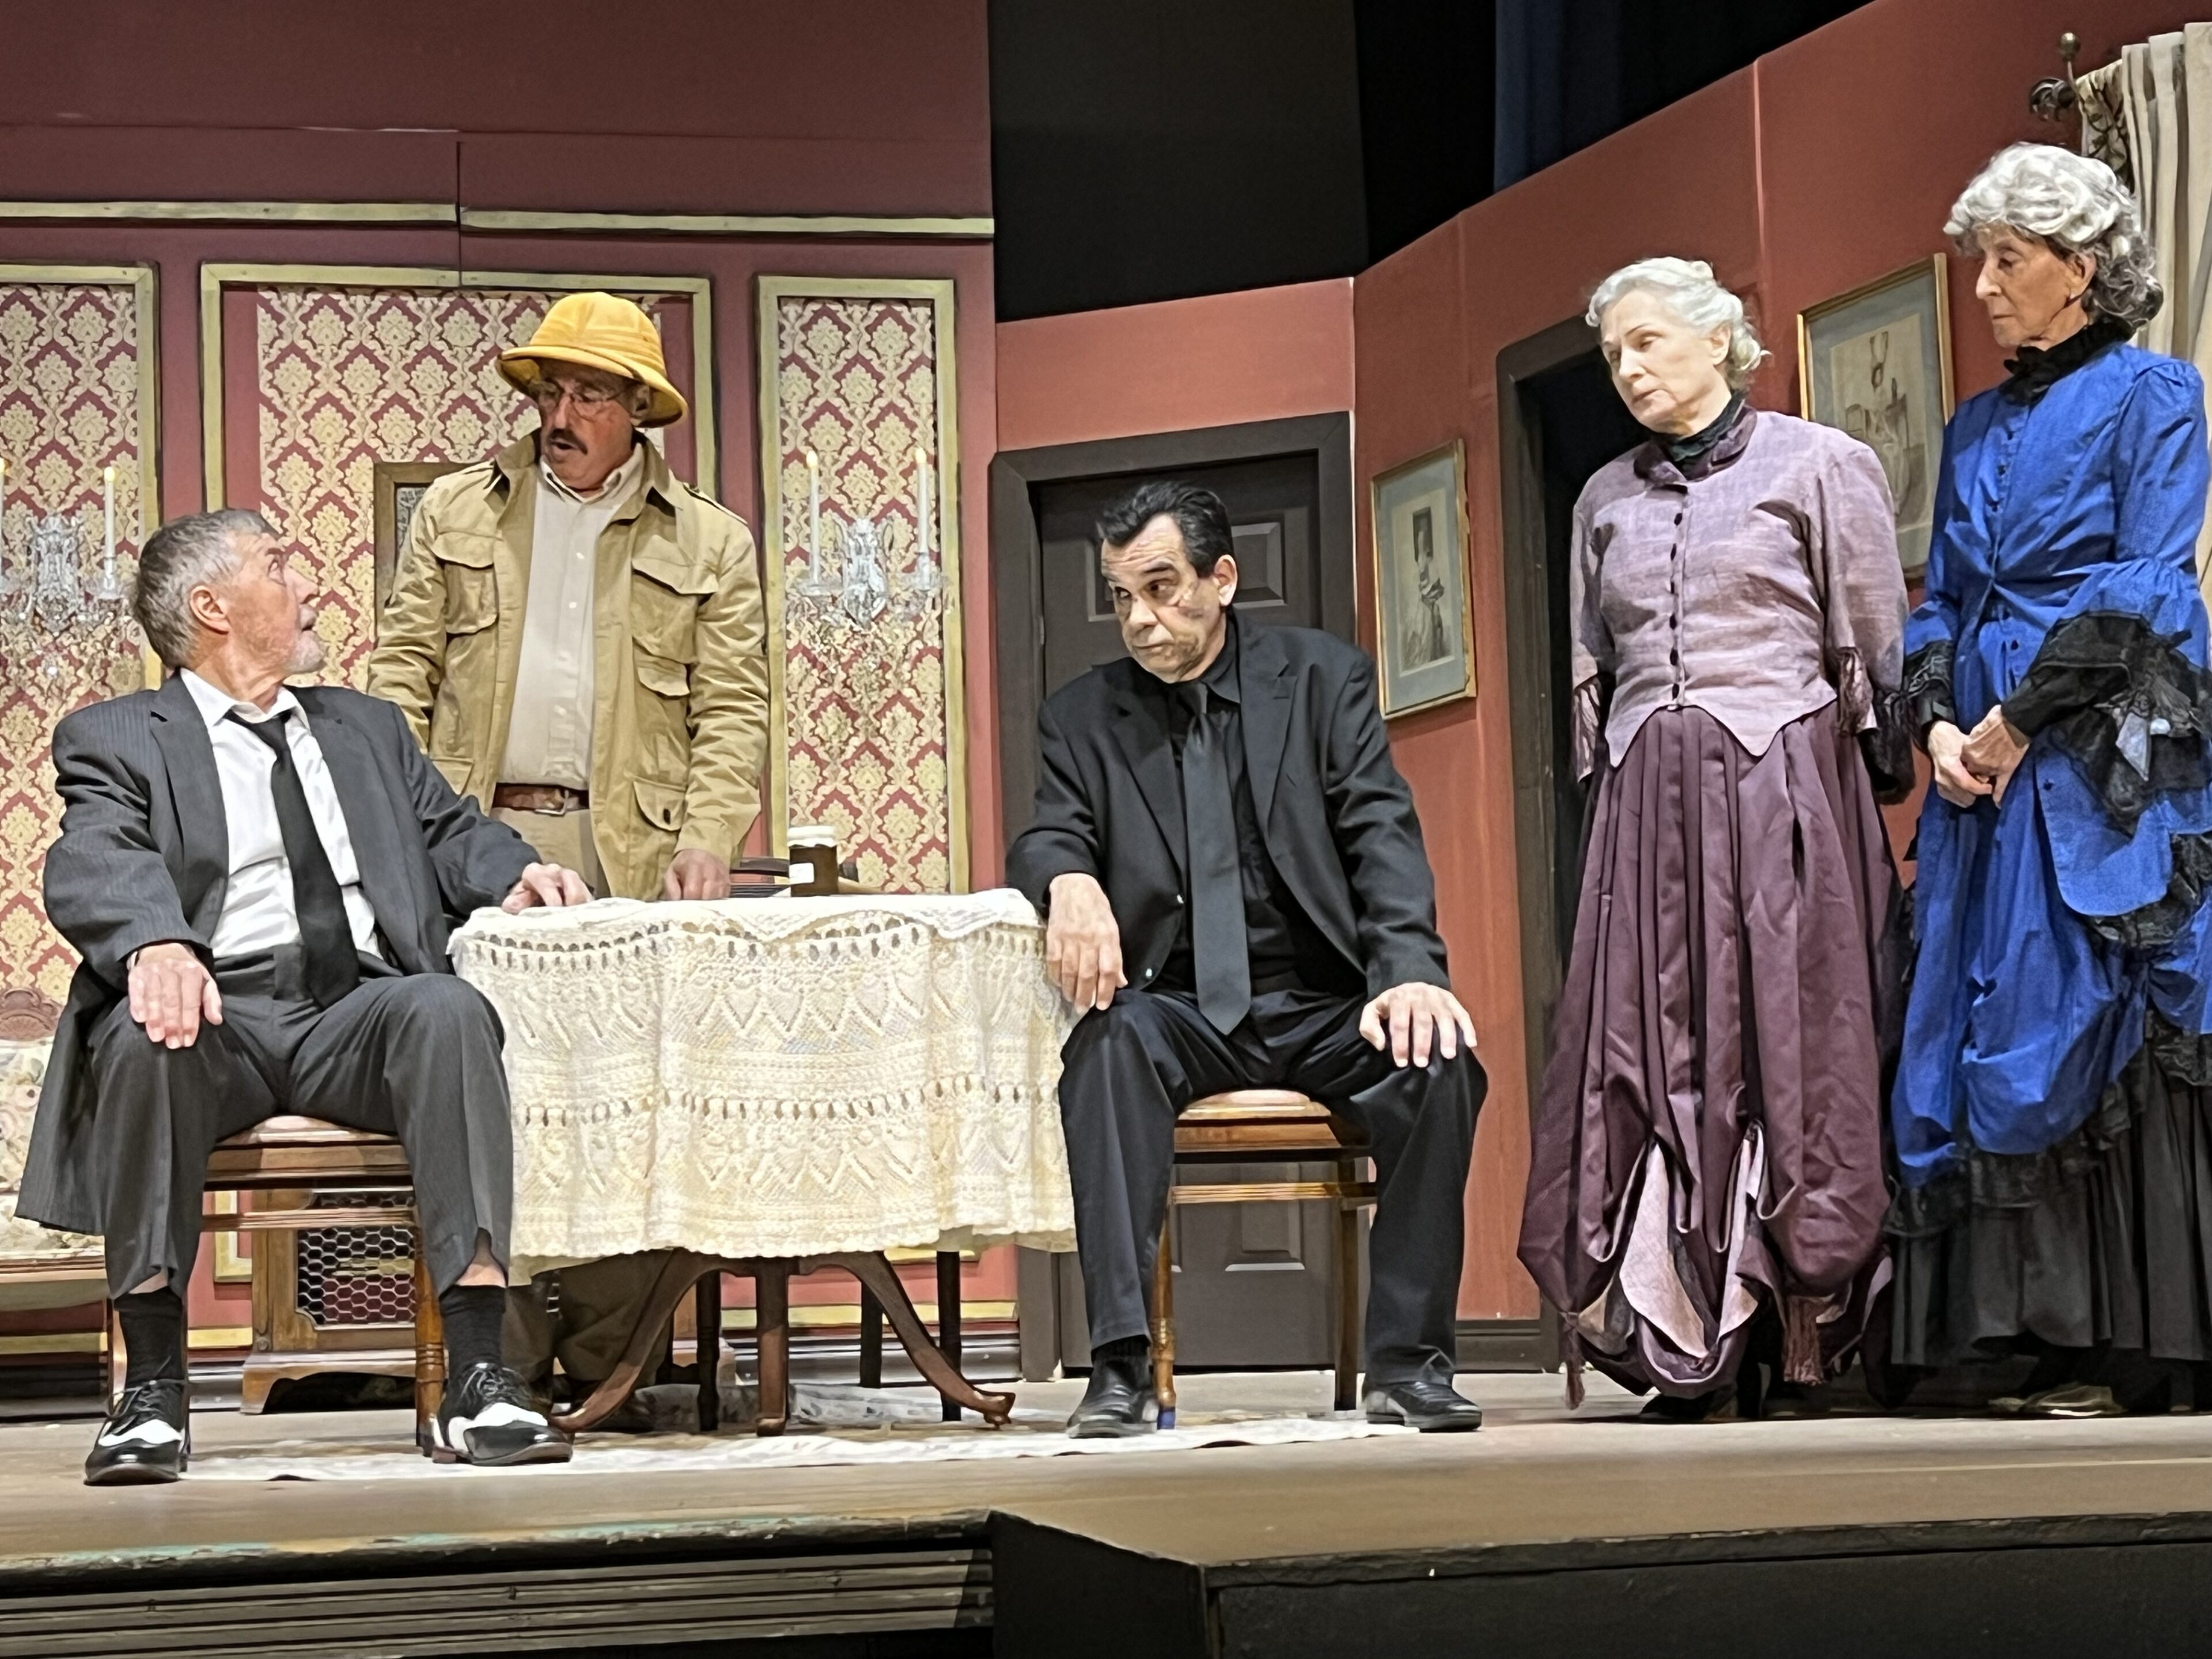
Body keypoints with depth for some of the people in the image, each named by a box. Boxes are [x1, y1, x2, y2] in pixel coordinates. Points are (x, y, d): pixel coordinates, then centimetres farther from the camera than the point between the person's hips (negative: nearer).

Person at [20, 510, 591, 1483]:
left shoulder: (364, 726, 32)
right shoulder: (116, 739, 13)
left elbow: (449, 830, 29)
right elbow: (93, 867, -6)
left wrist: (514, 872, 4)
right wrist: (156, 942, -29)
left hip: (360, 1011, 3)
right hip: (219, 1010, -3)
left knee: (448, 1009, -31)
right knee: (145, 1036, -37)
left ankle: (477, 1380, -36)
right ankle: (151, 1387, -27)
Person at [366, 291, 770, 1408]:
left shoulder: (708, 544, 13)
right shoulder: (455, 514, 16)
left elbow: (732, 712, 7)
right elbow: (402, 675, 12)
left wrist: (705, 844, -8)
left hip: (627, 855, -1)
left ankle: (605, 1365, 2)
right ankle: (500, 1363, -1)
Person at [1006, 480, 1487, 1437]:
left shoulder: (1322, 677, 8)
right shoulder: (1082, 716, 12)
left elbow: (1383, 836, -2)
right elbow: (1044, 844, 1)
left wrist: (1410, 971, -20)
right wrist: (1070, 881, -26)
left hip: (1323, 1004, 0)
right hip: (1181, 1010, 0)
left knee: (1439, 1059, -31)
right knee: (1111, 1042, -34)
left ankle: (1409, 1363, -20)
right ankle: (1121, 1370, -36)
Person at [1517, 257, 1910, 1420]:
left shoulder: (1819, 466, 3)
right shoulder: (1607, 500, 16)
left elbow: (1879, 651, 3)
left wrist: (1872, 784, 0)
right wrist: (1610, 792, 13)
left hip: (1786, 790, -4)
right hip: (1646, 804, 4)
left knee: (1791, 1057, -6)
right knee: (1657, 1061, -4)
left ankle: (1805, 1356, -3)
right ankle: (1701, 1356, -2)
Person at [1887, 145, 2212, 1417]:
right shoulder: (1977, 428, 20)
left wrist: (2021, 718, -12)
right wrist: (1940, 719, -1)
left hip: (2107, 754, -7)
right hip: (1985, 763, 7)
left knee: (2097, 1025, -11)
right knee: (1983, 1027, 0)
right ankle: (2054, 1339, 2)